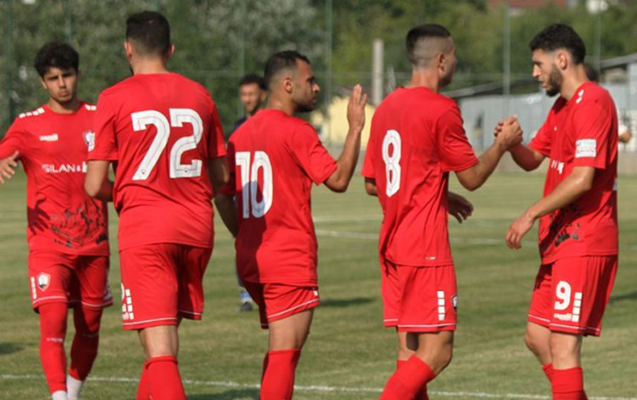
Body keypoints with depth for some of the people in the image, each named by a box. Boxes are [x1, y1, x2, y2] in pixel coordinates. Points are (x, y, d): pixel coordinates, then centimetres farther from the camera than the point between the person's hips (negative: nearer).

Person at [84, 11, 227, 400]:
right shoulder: (199, 95, 9)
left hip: (144, 226, -4)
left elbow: (95, 185, -5)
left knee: (160, 348, -8)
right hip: (196, 227, 4)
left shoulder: (114, 99, -3)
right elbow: (221, 176, 14)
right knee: (166, 333, 20)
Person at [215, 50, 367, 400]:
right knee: (285, 354, -7)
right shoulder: (296, 132, -11)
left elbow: (223, 197, 16)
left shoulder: (241, 134, 13)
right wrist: (355, 128, -10)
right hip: (290, 262, -8)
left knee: (280, 350, 19)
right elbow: (337, 179, -15)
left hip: (251, 261, 8)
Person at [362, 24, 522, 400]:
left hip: (393, 246, 9)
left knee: (410, 347, 12)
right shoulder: (440, 110, -12)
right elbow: (473, 176, -7)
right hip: (426, 249, -9)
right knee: (437, 350, -7)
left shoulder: (387, 107, 12)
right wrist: (503, 144, 11)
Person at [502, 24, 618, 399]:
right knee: (537, 337, 14)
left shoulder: (592, 103, -14)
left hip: (583, 243, -11)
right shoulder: (562, 107, 18)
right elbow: (533, 159, 24)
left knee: (563, 344, -12)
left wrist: (531, 215, -16)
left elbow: (583, 177, -22)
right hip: (560, 242, 11)